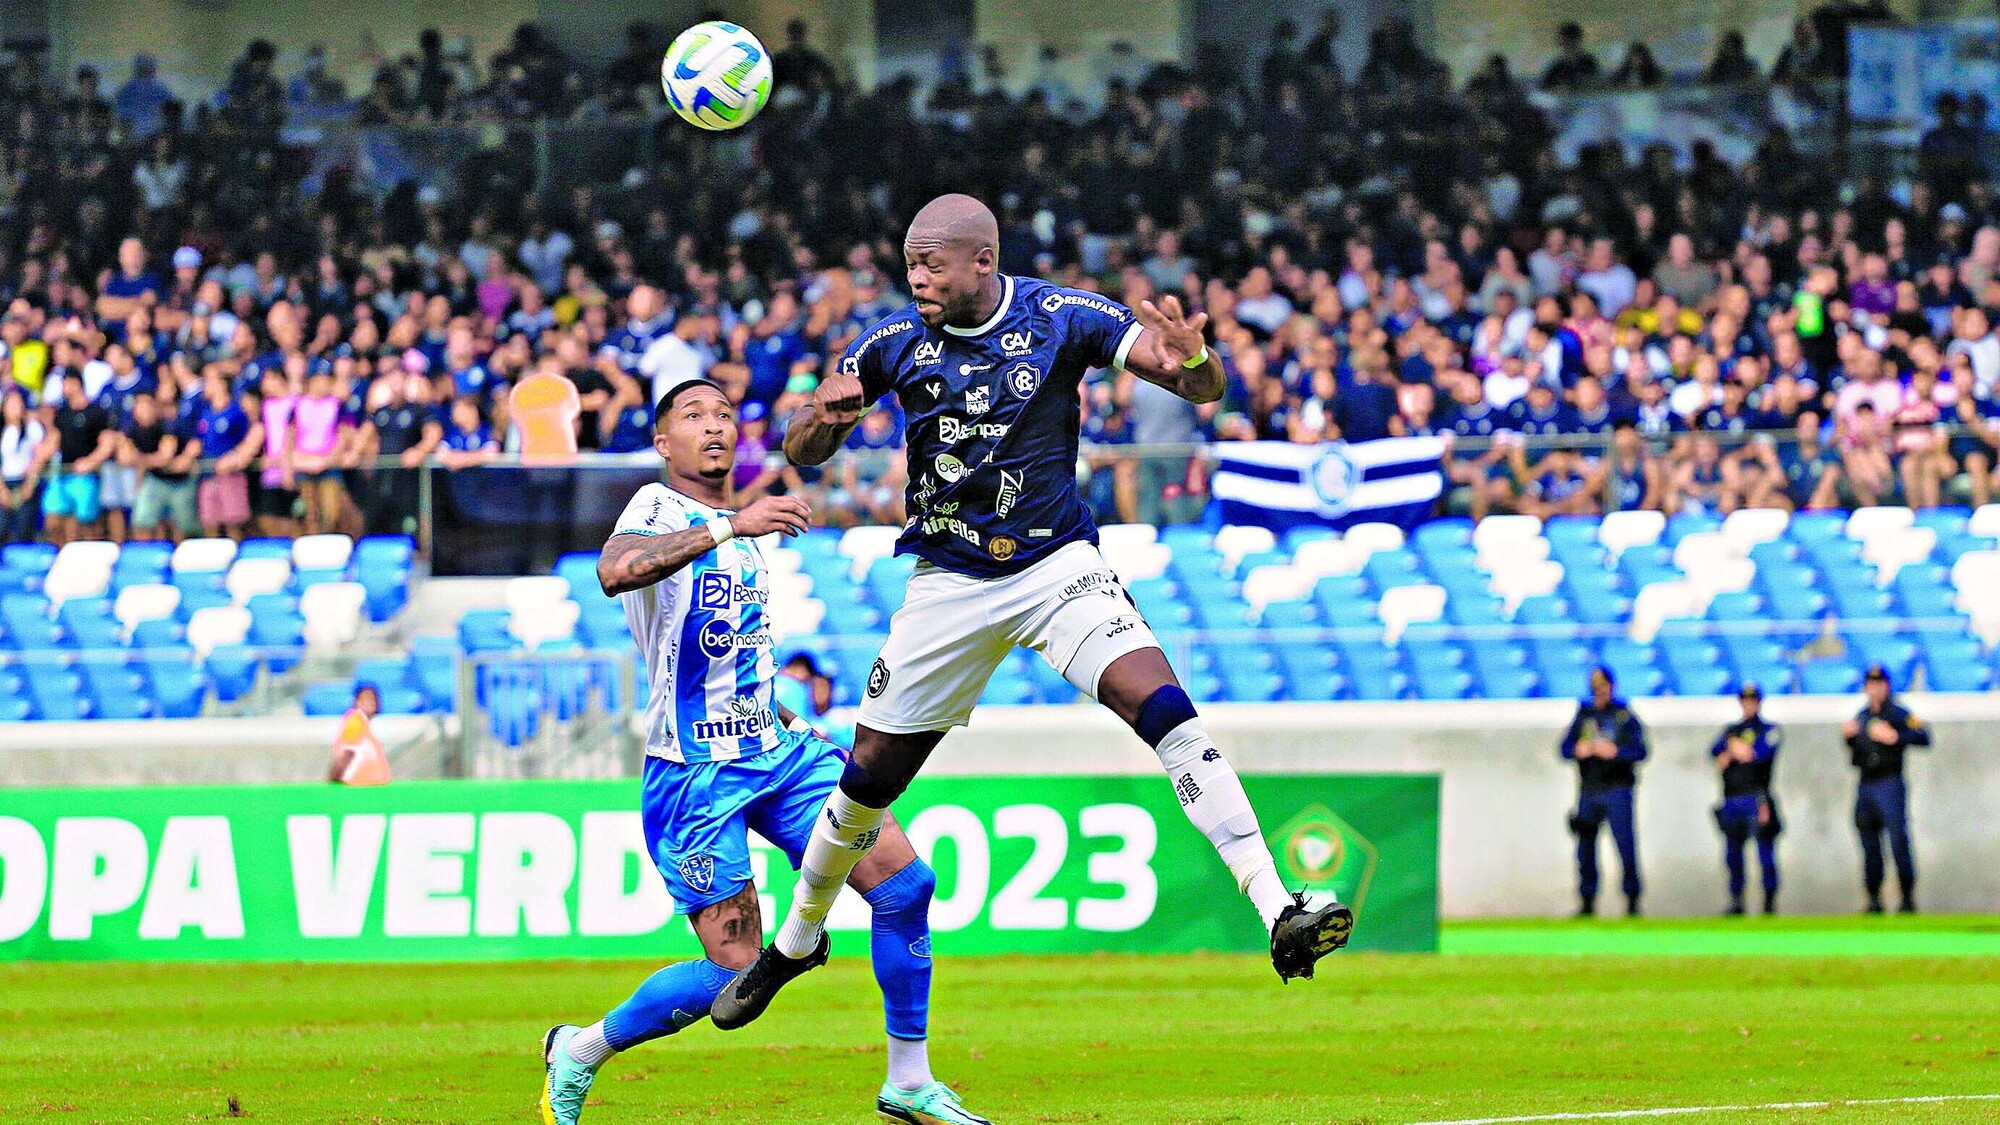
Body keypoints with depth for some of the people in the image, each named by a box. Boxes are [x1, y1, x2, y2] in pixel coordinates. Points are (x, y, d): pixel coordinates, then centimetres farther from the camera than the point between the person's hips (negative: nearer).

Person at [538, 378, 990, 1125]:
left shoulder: (745, 530, 17)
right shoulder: (657, 508, -8)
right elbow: (615, 571, -32)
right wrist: (729, 527, -40)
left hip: (777, 752, 7)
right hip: (695, 770, -7)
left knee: (904, 880, -8)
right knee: (735, 970, -10)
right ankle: (578, 1053, 12)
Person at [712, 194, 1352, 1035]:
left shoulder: (1061, 319, -10)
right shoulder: (894, 342, -5)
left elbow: (1205, 389, -13)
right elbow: (801, 454, 3)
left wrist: (1190, 361, -38)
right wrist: (822, 417, -22)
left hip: (1056, 566, -2)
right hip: (949, 581, 2)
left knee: (1166, 712, -23)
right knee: (872, 774, 5)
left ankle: (1279, 915, -27)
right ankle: (798, 938, 30)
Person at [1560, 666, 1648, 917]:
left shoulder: (1624, 716, 3)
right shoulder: (1583, 715, 14)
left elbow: (1639, 750, -5)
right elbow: (1565, 748, 9)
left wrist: (1614, 751, -21)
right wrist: (1578, 750, -13)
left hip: (1617, 790, -4)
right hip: (1589, 790, 4)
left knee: (1625, 844, -8)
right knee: (1585, 848, 2)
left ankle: (1632, 899, -3)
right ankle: (1587, 902, 8)